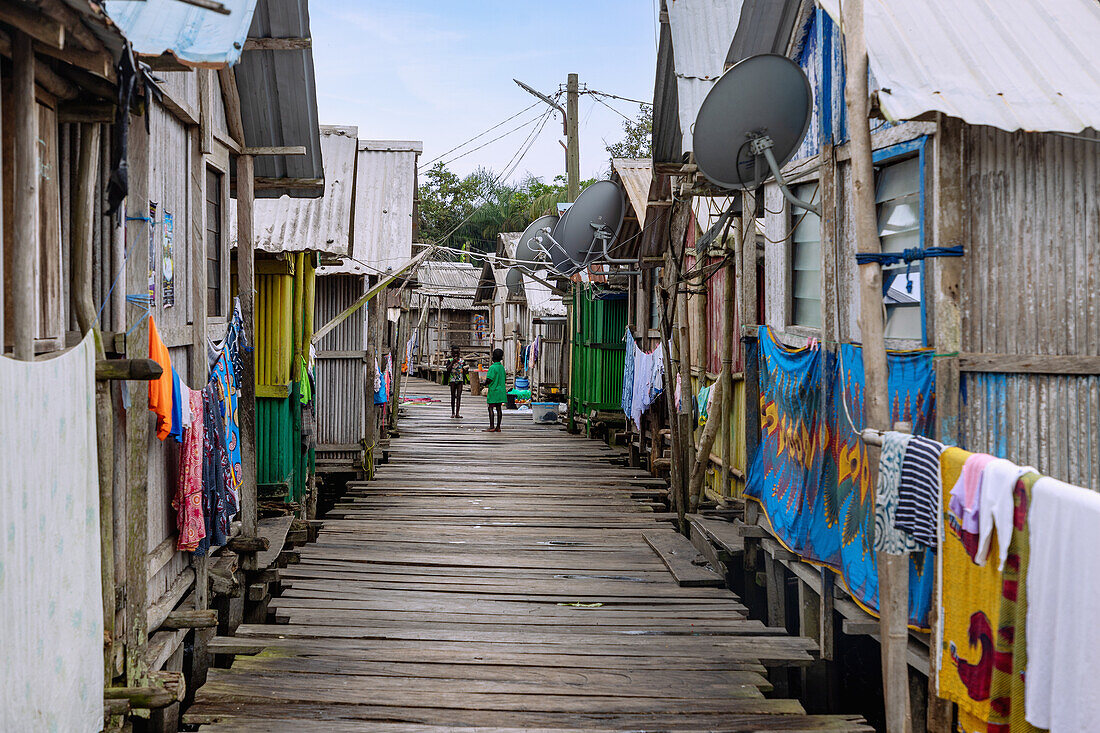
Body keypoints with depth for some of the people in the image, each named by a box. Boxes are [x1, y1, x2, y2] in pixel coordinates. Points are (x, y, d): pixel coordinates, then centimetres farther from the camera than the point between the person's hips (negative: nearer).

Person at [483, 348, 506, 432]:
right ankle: (498, 427, 10)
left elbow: (488, 380, -18)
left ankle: (491, 427, -8)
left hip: (493, 391, -7)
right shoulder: (502, 367, 8)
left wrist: (485, 382, 2)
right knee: (499, 408, 8)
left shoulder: (492, 367, -14)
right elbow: (505, 379, 15)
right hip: (501, 390, 7)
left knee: (491, 408, -4)